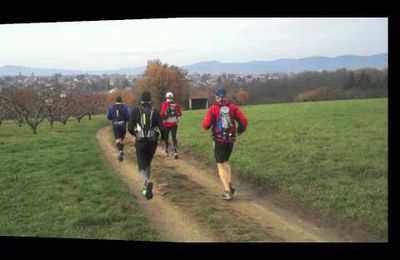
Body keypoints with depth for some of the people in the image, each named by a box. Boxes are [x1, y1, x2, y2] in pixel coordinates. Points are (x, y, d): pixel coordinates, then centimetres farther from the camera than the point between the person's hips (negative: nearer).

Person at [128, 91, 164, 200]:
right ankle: (145, 187, 23)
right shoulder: (155, 112, -2)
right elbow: (161, 128, -7)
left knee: (142, 167, -2)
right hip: (152, 142, 2)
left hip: (140, 142, -2)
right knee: (148, 164, 24)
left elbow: (130, 128, -7)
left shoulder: (135, 111, -3)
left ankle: (147, 183, -32)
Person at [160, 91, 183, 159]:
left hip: (167, 124, -2)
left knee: (166, 137, 11)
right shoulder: (176, 104, -4)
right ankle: (175, 152, 2)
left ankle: (166, 151, 18)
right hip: (175, 124, 2)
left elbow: (162, 115, -12)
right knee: (174, 137, 8)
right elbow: (180, 113, 4)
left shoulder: (165, 104, -11)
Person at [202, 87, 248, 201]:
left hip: (219, 141, -3)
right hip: (231, 140, 3)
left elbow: (206, 125, -12)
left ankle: (227, 191, -2)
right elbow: (243, 120, -7)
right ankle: (230, 184, 9)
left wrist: (206, 125, 12)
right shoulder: (233, 107, 0)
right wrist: (240, 130, 13)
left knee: (221, 165, 6)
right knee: (225, 162, 24)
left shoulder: (213, 109, -8)